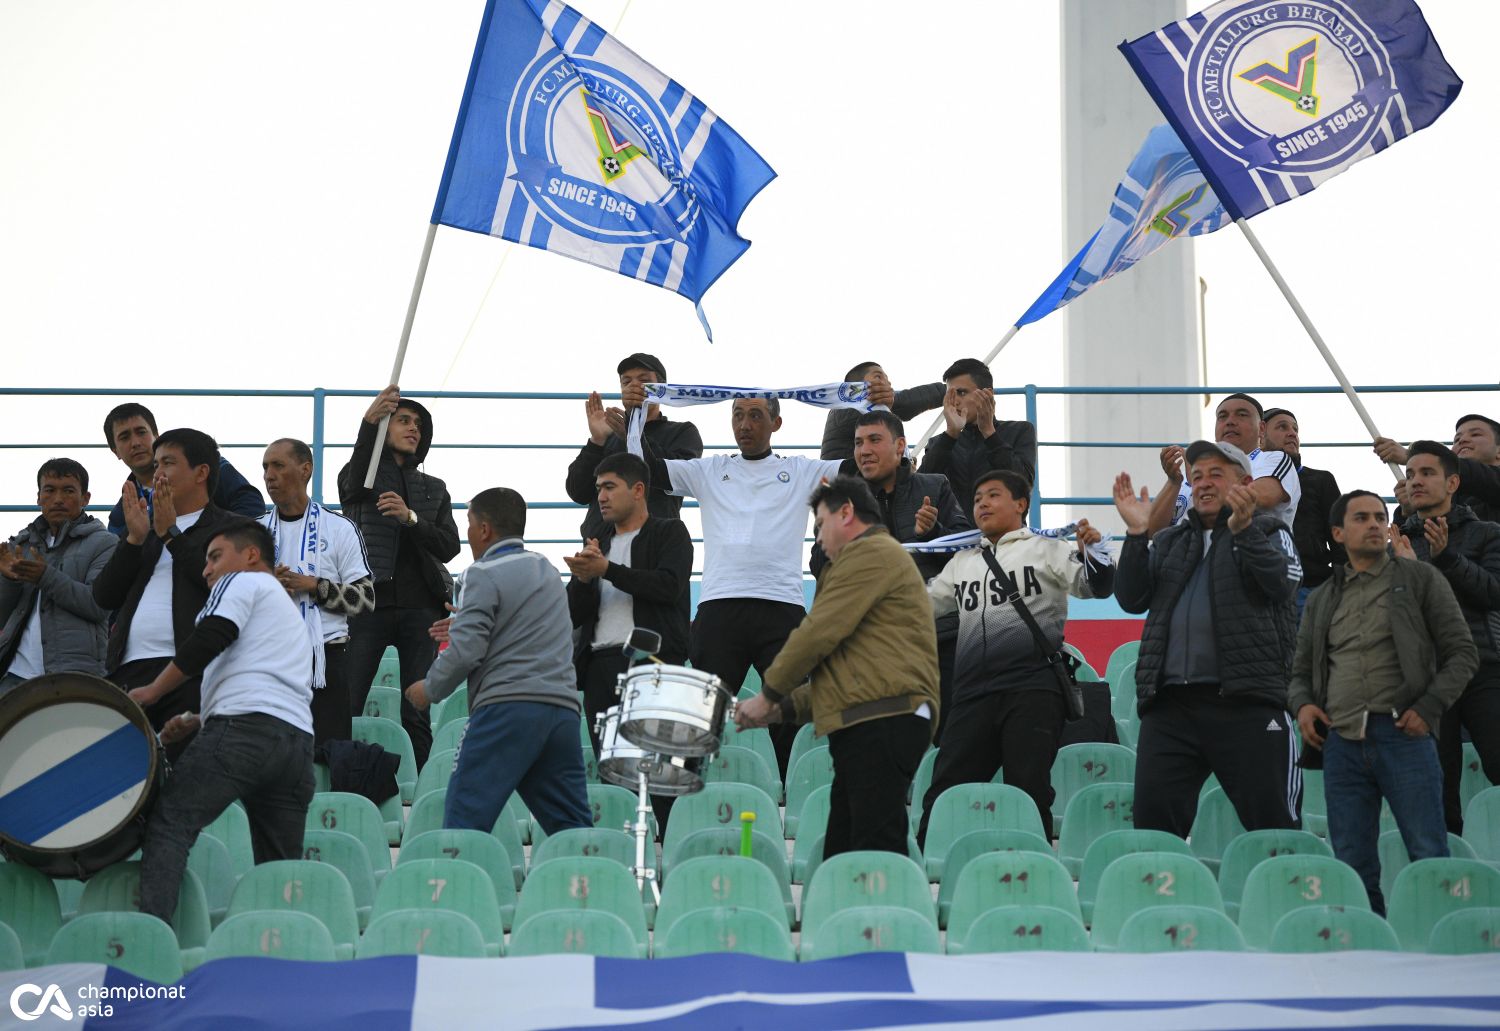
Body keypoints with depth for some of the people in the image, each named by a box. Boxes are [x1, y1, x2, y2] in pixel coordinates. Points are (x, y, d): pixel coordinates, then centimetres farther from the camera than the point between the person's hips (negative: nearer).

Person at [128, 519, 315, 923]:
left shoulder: (241, 582, 12)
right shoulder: (289, 609, 38)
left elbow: (209, 639, -6)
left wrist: (153, 692, 4)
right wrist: (196, 719, 34)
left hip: (245, 729, -8)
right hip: (298, 738, 8)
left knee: (168, 824, -13)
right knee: (281, 864, 11)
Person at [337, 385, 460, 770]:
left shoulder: (434, 489, 21)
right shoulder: (363, 476, 12)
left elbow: (449, 546, 8)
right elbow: (353, 486, -15)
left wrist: (411, 518, -12)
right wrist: (368, 424, -32)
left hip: (420, 605, 3)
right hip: (370, 603, -3)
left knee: (417, 714, -1)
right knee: (345, 707, -10)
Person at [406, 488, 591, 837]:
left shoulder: (485, 574, -2)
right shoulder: (549, 571, 21)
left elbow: (466, 650, -10)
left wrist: (429, 690, 5)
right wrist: (461, 621, 37)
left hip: (507, 706, -7)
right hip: (562, 706, 7)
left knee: (464, 821, -6)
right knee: (572, 827, 7)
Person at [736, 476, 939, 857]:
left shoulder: (868, 553, -1)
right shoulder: (882, 556, 32)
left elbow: (819, 632, -9)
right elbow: (844, 667, 30)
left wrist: (768, 695, 2)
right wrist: (783, 709, 21)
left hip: (881, 722, -10)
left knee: (875, 854, -17)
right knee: (840, 856, 6)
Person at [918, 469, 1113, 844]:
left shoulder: (1045, 549, 7)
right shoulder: (963, 562, 23)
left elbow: (1095, 587, -5)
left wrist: (1091, 552, -26)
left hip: (1033, 688, -5)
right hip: (973, 693, 5)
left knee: (1028, 795, -4)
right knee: (943, 794, 4)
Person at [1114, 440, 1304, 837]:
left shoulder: (1267, 533, 13)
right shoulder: (1168, 542, 24)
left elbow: (1282, 581, -8)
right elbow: (1132, 599, 10)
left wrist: (1242, 529, -22)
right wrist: (1136, 534, -1)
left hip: (1246, 701, -4)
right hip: (1170, 704, 4)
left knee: (1272, 824, -6)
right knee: (1153, 822, -3)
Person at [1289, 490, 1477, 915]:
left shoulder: (1420, 580, 8)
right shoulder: (1321, 600, 19)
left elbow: (1462, 654, 4)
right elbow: (1301, 672, 23)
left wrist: (1429, 708, -9)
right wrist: (1302, 705, 0)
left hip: (1401, 735, -4)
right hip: (1342, 743, 4)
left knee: (1429, 859, -8)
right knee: (1353, 868, 3)